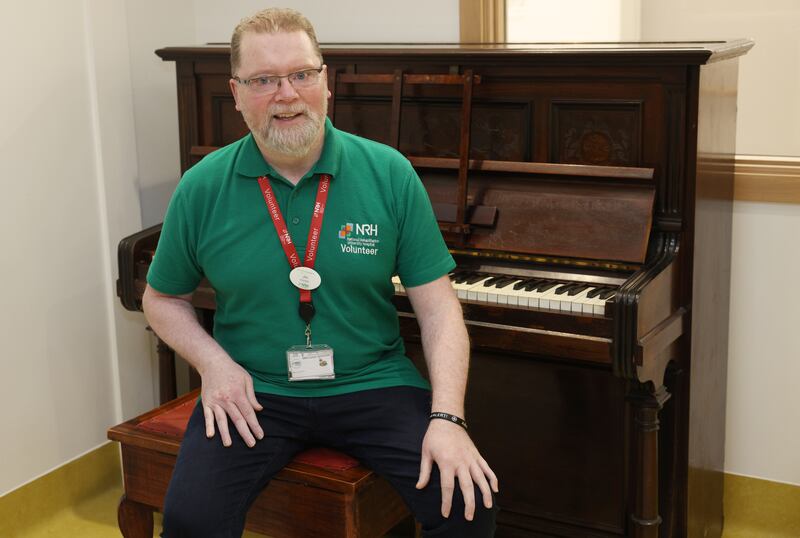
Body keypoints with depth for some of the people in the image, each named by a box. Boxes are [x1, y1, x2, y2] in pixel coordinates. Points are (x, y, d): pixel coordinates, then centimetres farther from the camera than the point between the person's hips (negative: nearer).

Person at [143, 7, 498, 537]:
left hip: (373, 384, 0)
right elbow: (163, 299, 11)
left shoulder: (390, 174, -5)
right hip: (253, 393, 1)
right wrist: (213, 362, -8)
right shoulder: (202, 189, -2)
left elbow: (437, 306, -5)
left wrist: (448, 418, -18)